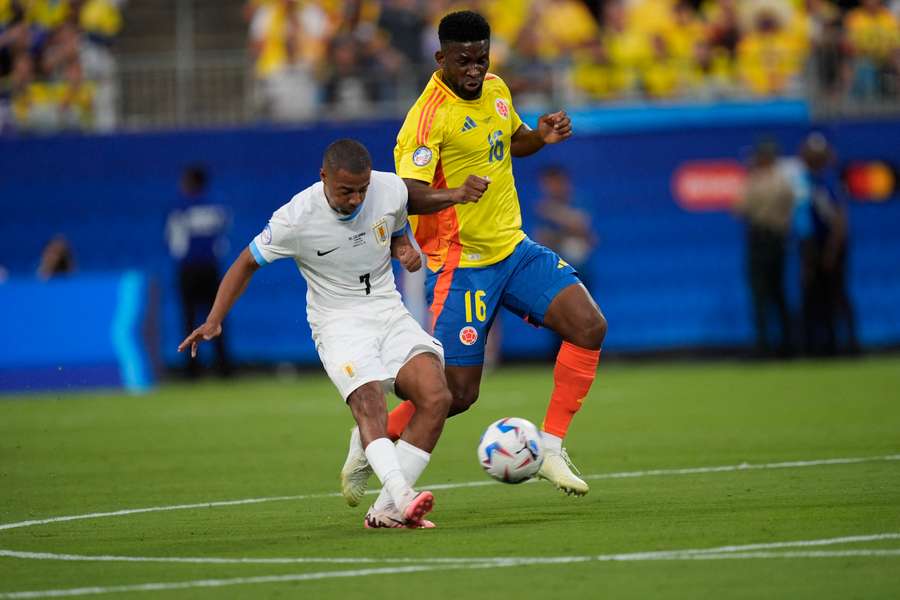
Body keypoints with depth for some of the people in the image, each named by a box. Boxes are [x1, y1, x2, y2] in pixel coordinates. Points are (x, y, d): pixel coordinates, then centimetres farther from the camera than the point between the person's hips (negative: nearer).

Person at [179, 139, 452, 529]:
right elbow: (247, 263, -2)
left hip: (389, 312, 4)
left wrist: (406, 250, -5)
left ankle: (386, 511, -17)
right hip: (339, 321, -4)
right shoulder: (296, 218, -16)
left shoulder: (392, 190, -5)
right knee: (368, 401, -32)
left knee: (436, 397, -19)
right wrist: (214, 321, -10)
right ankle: (401, 495, -51)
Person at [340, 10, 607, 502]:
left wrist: (542, 136, 4)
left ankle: (551, 448, 0)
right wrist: (456, 194, -45)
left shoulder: (495, 91, 6)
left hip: (511, 247, 7)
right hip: (461, 264, -7)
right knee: (458, 392, -7)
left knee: (590, 327, -9)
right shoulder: (430, 115, -19)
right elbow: (408, 195, -26)